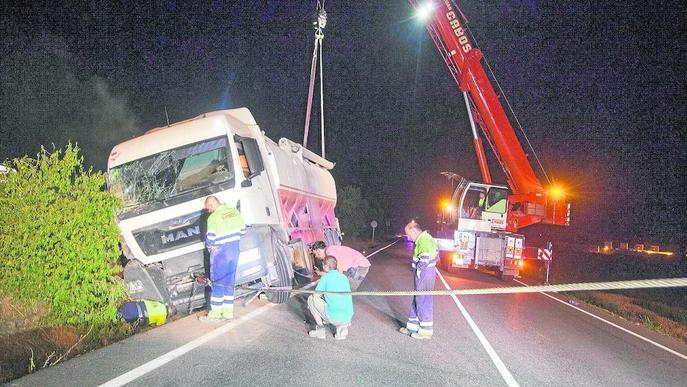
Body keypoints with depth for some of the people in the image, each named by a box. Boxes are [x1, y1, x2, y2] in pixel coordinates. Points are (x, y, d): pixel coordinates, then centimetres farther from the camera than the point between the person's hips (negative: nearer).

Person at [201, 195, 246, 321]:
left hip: (220, 252, -6)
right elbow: (243, 230, 9)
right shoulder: (234, 211, 2)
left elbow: (210, 239, -16)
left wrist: (209, 246, 4)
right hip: (235, 249, 6)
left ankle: (215, 314, 7)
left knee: (218, 282, 2)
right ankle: (228, 312, 17)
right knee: (229, 282, 12)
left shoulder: (213, 218, -17)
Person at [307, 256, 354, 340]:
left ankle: (320, 329, 9)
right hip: (348, 317, 6)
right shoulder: (344, 277, 14)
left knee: (311, 299, 13)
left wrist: (321, 294, 21)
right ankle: (342, 328, 16)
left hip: (333, 317, -6)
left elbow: (315, 295, 0)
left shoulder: (325, 277, -3)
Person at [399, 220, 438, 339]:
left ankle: (426, 330, 9)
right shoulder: (424, 238, 14)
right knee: (417, 301, 17)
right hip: (423, 274, 11)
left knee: (423, 302, -1)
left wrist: (418, 273, -13)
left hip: (424, 275, -11)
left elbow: (424, 261, -24)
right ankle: (413, 326, 28)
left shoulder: (424, 241, -19)